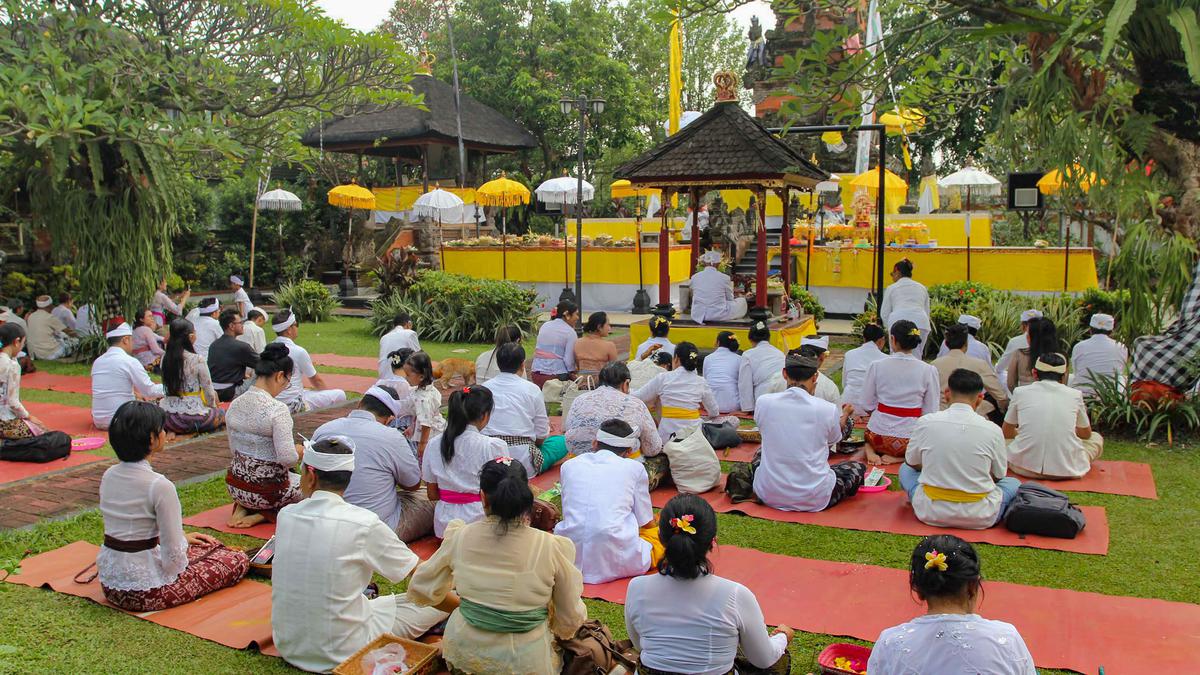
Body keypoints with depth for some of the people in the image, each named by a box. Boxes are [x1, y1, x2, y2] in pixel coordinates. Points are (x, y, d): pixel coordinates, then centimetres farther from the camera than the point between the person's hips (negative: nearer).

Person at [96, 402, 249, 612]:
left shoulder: (109, 476, 1)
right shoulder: (159, 486, -23)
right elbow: (173, 555, -21)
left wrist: (181, 537, 19)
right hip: (146, 591, -8)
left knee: (202, 545, 28)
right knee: (238, 561, 5)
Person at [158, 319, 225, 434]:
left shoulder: (165, 359, -1)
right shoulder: (198, 360, -16)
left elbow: (169, 387, 11)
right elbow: (209, 392, -7)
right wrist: (213, 407, 14)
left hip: (168, 417, 5)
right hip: (193, 416, -5)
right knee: (222, 414, 24)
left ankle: (173, 431, 17)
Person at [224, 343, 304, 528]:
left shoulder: (234, 405, -1)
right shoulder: (277, 409, -23)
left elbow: (235, 450, 10)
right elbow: (287, 458, -26)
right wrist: (299, 451, -3)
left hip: (234, 486, 7)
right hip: (267, 490, -7)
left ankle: (242, 507, 10)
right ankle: (262, 515, 0)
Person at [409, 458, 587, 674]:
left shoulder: (459, 537, -13)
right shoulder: (552, 547, -20)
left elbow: (420, 590, 3)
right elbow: (571, 618, -7)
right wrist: (561, 631, 16)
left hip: (465, 655, 2)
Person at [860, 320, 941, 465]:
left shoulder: (876, 366, -7)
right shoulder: (929, 370, -8)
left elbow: (867, 406, -1)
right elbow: (931, 411, -4)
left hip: (878, 436, 2)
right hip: (910, 436, -2)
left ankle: (871, 450, 4)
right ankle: (900, 458, 3)